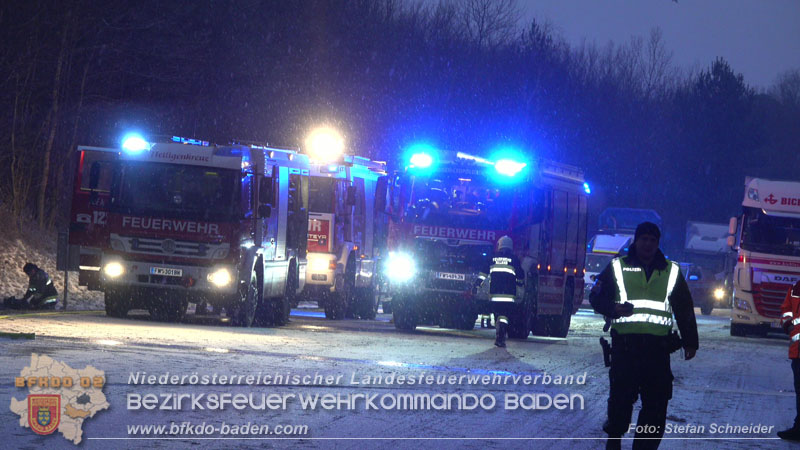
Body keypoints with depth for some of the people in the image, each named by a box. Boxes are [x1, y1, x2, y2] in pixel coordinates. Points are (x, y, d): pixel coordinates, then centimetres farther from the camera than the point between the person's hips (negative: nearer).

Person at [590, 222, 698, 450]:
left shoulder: (671, 271, 14)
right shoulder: (617, 267, 8)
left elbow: (685, 309, 18)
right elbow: (596, 298, 7)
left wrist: (690, 342, 15)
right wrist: (614, 308, -14)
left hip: (657, 347, 2)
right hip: (624, 344, -2)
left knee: (657, 402, -4)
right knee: (621, 396, 0)